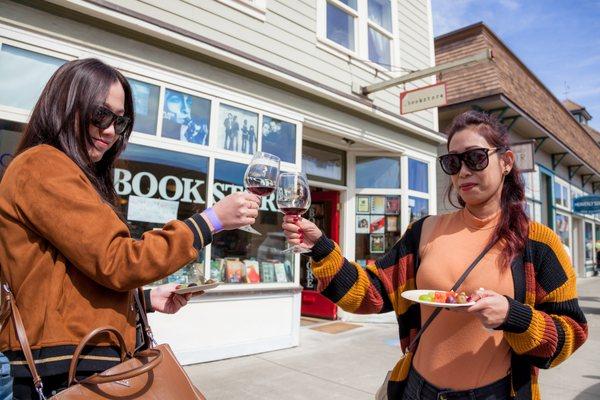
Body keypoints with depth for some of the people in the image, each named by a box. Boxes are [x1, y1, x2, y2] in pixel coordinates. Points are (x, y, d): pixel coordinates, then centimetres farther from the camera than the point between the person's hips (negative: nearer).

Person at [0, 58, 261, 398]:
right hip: (65, 369, -9)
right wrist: (211, 221, -20)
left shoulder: (71, 175, 18)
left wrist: (147, 298, 5)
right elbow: (115, 262, -21)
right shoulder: (43, 167, -12)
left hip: (84, 359, 9)